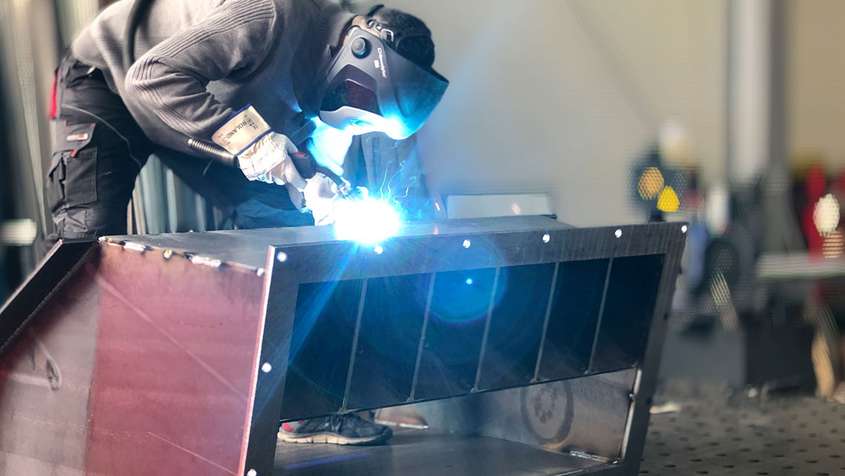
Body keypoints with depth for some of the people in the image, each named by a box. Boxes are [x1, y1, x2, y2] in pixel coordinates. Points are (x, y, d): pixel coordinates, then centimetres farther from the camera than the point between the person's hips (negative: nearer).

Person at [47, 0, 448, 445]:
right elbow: (151, 78, -39)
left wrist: (319, 191, -24)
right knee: (89, 237, -21)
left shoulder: (328, 68, -11)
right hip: (108, 79, -7)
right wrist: (247, 138, -42)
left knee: (281, 218, -4)